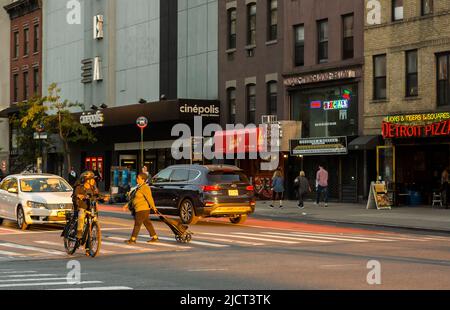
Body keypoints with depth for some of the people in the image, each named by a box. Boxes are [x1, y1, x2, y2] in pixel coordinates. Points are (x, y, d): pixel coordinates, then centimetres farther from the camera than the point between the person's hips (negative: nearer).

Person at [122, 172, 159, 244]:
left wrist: (153, 206, -33)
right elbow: (133, 198, 22)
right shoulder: (139, 187, 16)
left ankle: (133, 239, -3)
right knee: (147, 223, 13)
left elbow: (149, 197, -26)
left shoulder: (144, 188, -17)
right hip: (139, 209, 10)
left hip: (142, 209, -10)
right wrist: (128, 205, 20)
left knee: (137, 224, -6)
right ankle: (155, 237, 18)